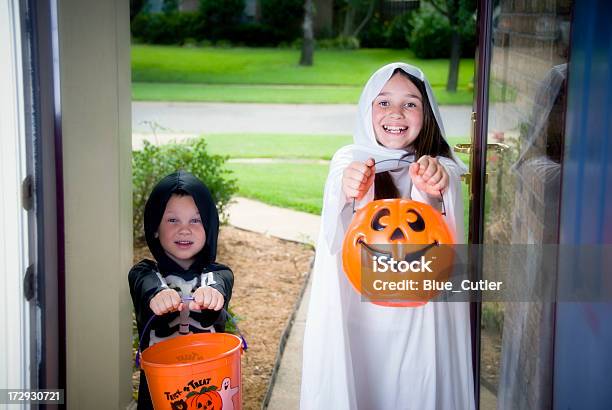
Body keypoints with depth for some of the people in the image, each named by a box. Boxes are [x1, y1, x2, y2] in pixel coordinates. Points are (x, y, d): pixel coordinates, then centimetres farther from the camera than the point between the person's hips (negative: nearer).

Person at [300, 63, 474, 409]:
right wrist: (350, 189, -46)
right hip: (356, 316, 0)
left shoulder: (441, 169, 0)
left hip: (418, 319, 0)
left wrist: (432, 187, -45)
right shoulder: (349, 160, -1)